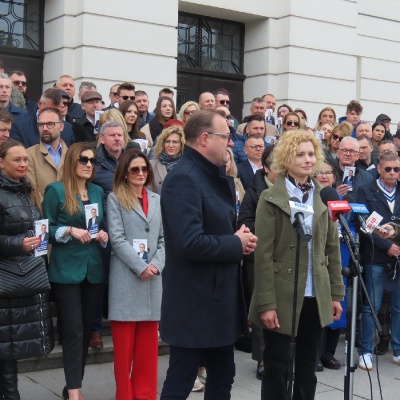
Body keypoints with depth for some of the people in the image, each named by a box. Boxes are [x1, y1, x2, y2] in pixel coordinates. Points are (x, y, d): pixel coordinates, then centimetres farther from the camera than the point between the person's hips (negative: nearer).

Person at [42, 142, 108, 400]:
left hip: (94, 269, 5)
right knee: (73, 330, -8)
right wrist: (70, 230, -20)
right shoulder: (55, 190, -4)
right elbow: (45, 229, -5)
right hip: (66, 269, -5)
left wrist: (104, 235, -2)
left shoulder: (98, 192, 11)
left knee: (86, 329, 10)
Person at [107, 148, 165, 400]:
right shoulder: (115, 199, 2)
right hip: (126, 277, -4)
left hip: (153, 278, 4)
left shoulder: (157, 200, 14)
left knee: (148, 344, 8)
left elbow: (164, 238, 10)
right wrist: (141, 267, -15)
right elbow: (117, 238, -8)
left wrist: (156, 265, -7)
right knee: (125, 344, 1)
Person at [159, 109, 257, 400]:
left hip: (221, 297, 10)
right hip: (195, 302, -10)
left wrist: (241, 237, 0)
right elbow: (190, 243, -29)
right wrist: (236, 244, -15)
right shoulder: (183, 178, -20)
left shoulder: (221, 177, 11)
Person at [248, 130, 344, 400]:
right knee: (277, 367, 5)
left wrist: (336, 294, 8)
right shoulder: (271, 199, -5)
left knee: (308, 367, 14)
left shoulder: (322, 197, 9)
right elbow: (263, 255, -11)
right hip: (284, 297, -4)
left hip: (316, 297, 5)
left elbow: (332, 249, 11)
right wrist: (266, 303, -16)